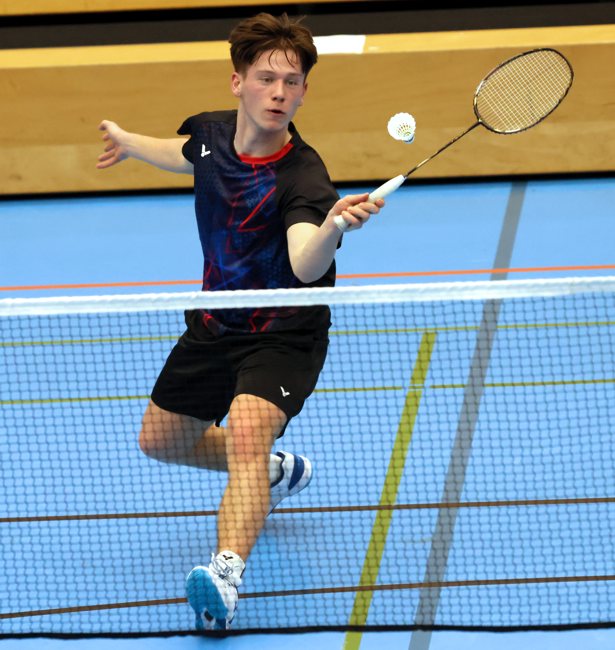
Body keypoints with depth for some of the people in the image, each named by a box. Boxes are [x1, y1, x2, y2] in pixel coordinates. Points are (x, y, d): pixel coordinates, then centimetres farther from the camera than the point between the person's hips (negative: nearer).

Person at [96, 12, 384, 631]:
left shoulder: (301, 176, -29)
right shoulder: (210, 131, -10)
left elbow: (306, 268, -48)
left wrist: (333, 225, -69)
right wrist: (129, 142, 36)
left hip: (284, 333, -7)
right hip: (214, 322, 7)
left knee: (247, 433, -34)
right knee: (162, 440, 21)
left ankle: (226, 575, -47)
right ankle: (276, 471, 47)